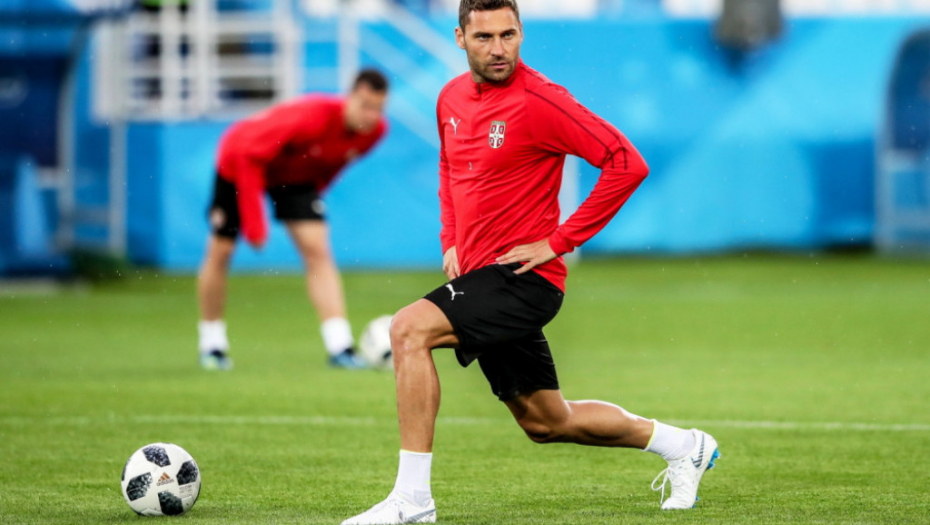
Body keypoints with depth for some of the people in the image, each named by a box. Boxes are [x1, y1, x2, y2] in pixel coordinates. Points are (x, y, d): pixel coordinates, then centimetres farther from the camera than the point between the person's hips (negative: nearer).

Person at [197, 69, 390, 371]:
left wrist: (314, 194, 13)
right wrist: (253, 219, -31)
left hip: (295, 175, 5)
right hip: (240, 163, -5)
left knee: (318, 250, -12)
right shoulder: (310, 116, -40)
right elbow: (248, 153, -32)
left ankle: (340, 346, -17)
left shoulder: (375, 129, -20)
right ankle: (211, 345, 17)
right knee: (220, 252, 0)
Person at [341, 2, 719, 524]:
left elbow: (627, 163, -19)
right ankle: (682, 445, 36)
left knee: (409, 329, -25)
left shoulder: (540, 101, -15)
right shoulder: (451, 98, 8)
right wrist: (451, 241, 14)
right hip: (477, 275, 8)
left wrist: (558, 241, -18)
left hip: (523, 277, -8)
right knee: (547, 422, 17)